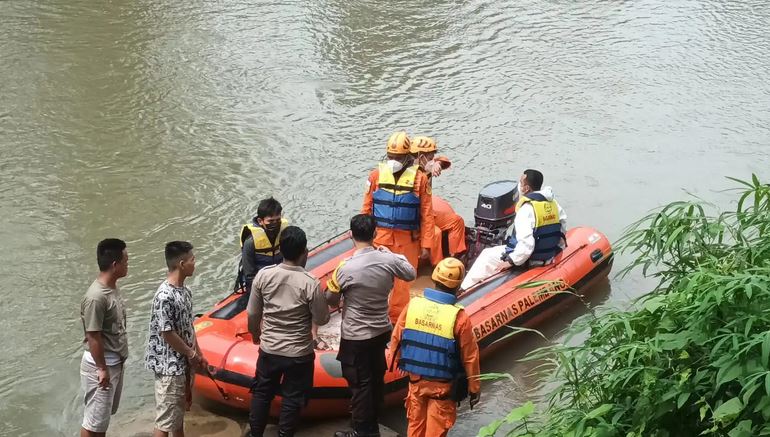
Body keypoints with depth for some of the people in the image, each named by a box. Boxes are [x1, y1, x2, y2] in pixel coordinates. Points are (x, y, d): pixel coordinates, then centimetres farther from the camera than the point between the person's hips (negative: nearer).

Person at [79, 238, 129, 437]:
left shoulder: (113, 288, 4)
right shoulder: (96, 297, -26)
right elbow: (93, 337, -23)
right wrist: (102, 369, -18)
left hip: (116, 362, 10)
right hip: (101, 364, -10)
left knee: (106, 412, 21)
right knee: (95, 417, 2)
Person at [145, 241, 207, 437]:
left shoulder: (185, 291, 5)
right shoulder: (164, 296, -24)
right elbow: (167, 333, -21)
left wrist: (198, 354, 13)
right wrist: (192, 355, -11)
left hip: (185, 364, 9)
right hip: (170, 367, -9)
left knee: (180, 412, 22)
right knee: (166, 421, -3)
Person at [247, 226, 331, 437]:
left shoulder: (263, 275, -12)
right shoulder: (310, 283, -22)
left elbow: (253, 314, -2)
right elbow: (322, 319, -10)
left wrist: (255, 334, 17)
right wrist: (322, 300, 9)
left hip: (269, 350, 3)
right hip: (299, 353, -3)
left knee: (262, 393, 21)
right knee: (292, 399, 14)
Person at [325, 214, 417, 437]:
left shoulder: (345, 268, -24)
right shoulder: (388, 260, -12)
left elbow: (330, 300, -9)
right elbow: (411, 274, 8)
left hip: (355, 337, -5)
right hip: (382, 331, 5)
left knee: (360, 383, 7)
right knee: (377, 377, 21)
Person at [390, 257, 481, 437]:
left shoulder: (413, 305, -13)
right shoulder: (459, 317, -22)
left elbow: (396, 339, -2)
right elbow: (470, 357, -13)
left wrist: (401, 361, 18)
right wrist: (474, 388, 0)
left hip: (416, 378, 3)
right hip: (443, 385, -3)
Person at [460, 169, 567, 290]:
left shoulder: (527, 208, -24)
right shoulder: (552, 203, 1)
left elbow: (526, 245, -31)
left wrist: (510, 261, -21)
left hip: (529, 259, -8)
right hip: (549, 257, 8)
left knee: (487, 255, 8)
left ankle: (465, 290, 13)